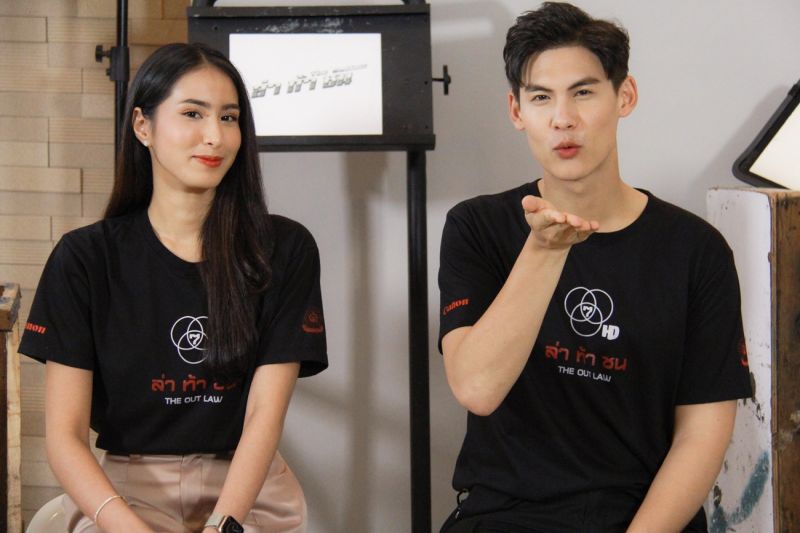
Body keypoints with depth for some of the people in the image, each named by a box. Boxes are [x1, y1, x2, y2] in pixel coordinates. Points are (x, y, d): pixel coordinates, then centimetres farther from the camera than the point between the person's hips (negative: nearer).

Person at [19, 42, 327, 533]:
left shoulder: (285, 249, 2)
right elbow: (64, 433, -5)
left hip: (247, 487, 1)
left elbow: (265, 414, -6)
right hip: (125, 487, -1)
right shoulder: (85, 258, 1)